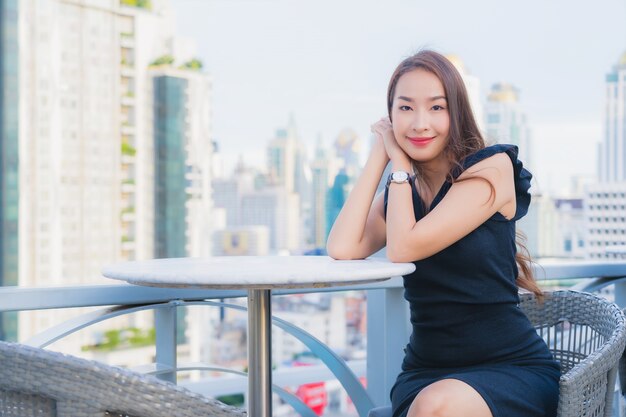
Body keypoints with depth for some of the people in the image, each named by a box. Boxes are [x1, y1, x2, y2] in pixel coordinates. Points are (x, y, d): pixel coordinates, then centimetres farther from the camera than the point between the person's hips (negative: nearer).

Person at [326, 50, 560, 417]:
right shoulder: (402, 189, 10)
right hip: (425, 370, 4)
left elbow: (403, 248, -16)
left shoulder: (493, 168, -6)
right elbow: (342, 249, -10)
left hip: (511, 365, -4)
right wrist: (379, 155, -2)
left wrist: (399, 161, -4)